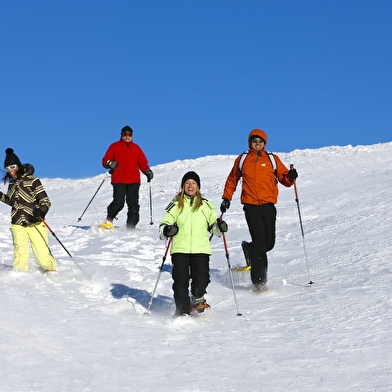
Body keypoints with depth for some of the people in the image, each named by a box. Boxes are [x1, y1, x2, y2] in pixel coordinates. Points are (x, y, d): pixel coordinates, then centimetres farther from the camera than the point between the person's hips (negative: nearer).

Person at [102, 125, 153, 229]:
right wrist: (110, 164, -13)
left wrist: (147, 171, 1)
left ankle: (131, 225, -3)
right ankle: (109, 220, 7)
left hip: (134, 181, 3)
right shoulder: (114, 146, 14)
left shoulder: (136, 148, 21)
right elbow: (105, 160, 9)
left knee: (133, 204, -6)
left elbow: (143, 162, 19)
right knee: (118, 203, -14)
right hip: (118, 180, -3)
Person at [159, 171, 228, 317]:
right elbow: (163, 226, 10)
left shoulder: (206, 206, 12)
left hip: (201, 249, 0)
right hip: (179, 250, 0)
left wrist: (219, 227, -6)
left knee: (201, 279, -11)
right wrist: (167, 230, -13)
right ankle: (182, 311, 8)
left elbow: (213, 226, 17)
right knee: (180, 281, -5)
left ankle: (198, 298, 19)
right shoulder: (175, 205, 9)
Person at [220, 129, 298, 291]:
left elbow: (284, 178, 8)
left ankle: (249, 249, 34)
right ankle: (259, 280, -9)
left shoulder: (272, 159, 10)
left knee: (269, 243, 0)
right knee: (260, 242, -14)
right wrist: (226, 198, 15)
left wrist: (290, 176, -13)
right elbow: (232, 180, 22)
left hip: (268, 205, 2)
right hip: (251, 206, -2)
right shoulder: (242, 160, 10)